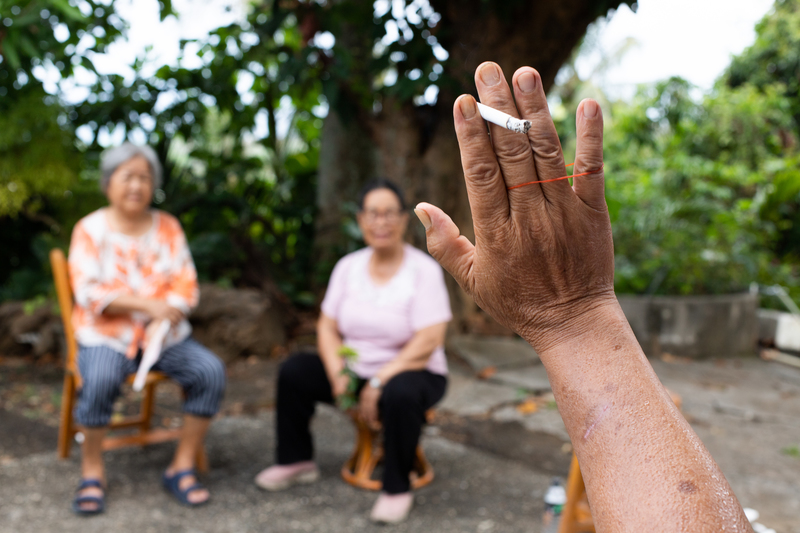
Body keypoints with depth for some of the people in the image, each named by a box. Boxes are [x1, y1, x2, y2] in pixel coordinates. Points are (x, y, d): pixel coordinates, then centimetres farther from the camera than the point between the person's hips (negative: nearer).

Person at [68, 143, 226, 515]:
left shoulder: (167, 227, 9)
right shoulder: (90, 230, 1)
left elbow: (185, 285, 2)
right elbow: (89, 292, -10)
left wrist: (166, 317, -18)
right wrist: (147, 304, -22)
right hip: (106, 336, -2)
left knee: (211, 371, -22)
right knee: (99, 379, -33)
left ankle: (182, 467, -11)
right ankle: (91, 473, -12)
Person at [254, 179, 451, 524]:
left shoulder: (424, 270, -14)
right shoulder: (348, 266, 1)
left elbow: (428, 343, -21)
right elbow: (327, 327, 2)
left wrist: (378, 383, -24)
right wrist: (337, 373, -16)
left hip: (411, 373, -5)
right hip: (357, 370, 5)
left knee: (400, 394, -37)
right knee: (293, 371, -8)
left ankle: (397, 489, -14)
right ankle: (297, 461, 10)